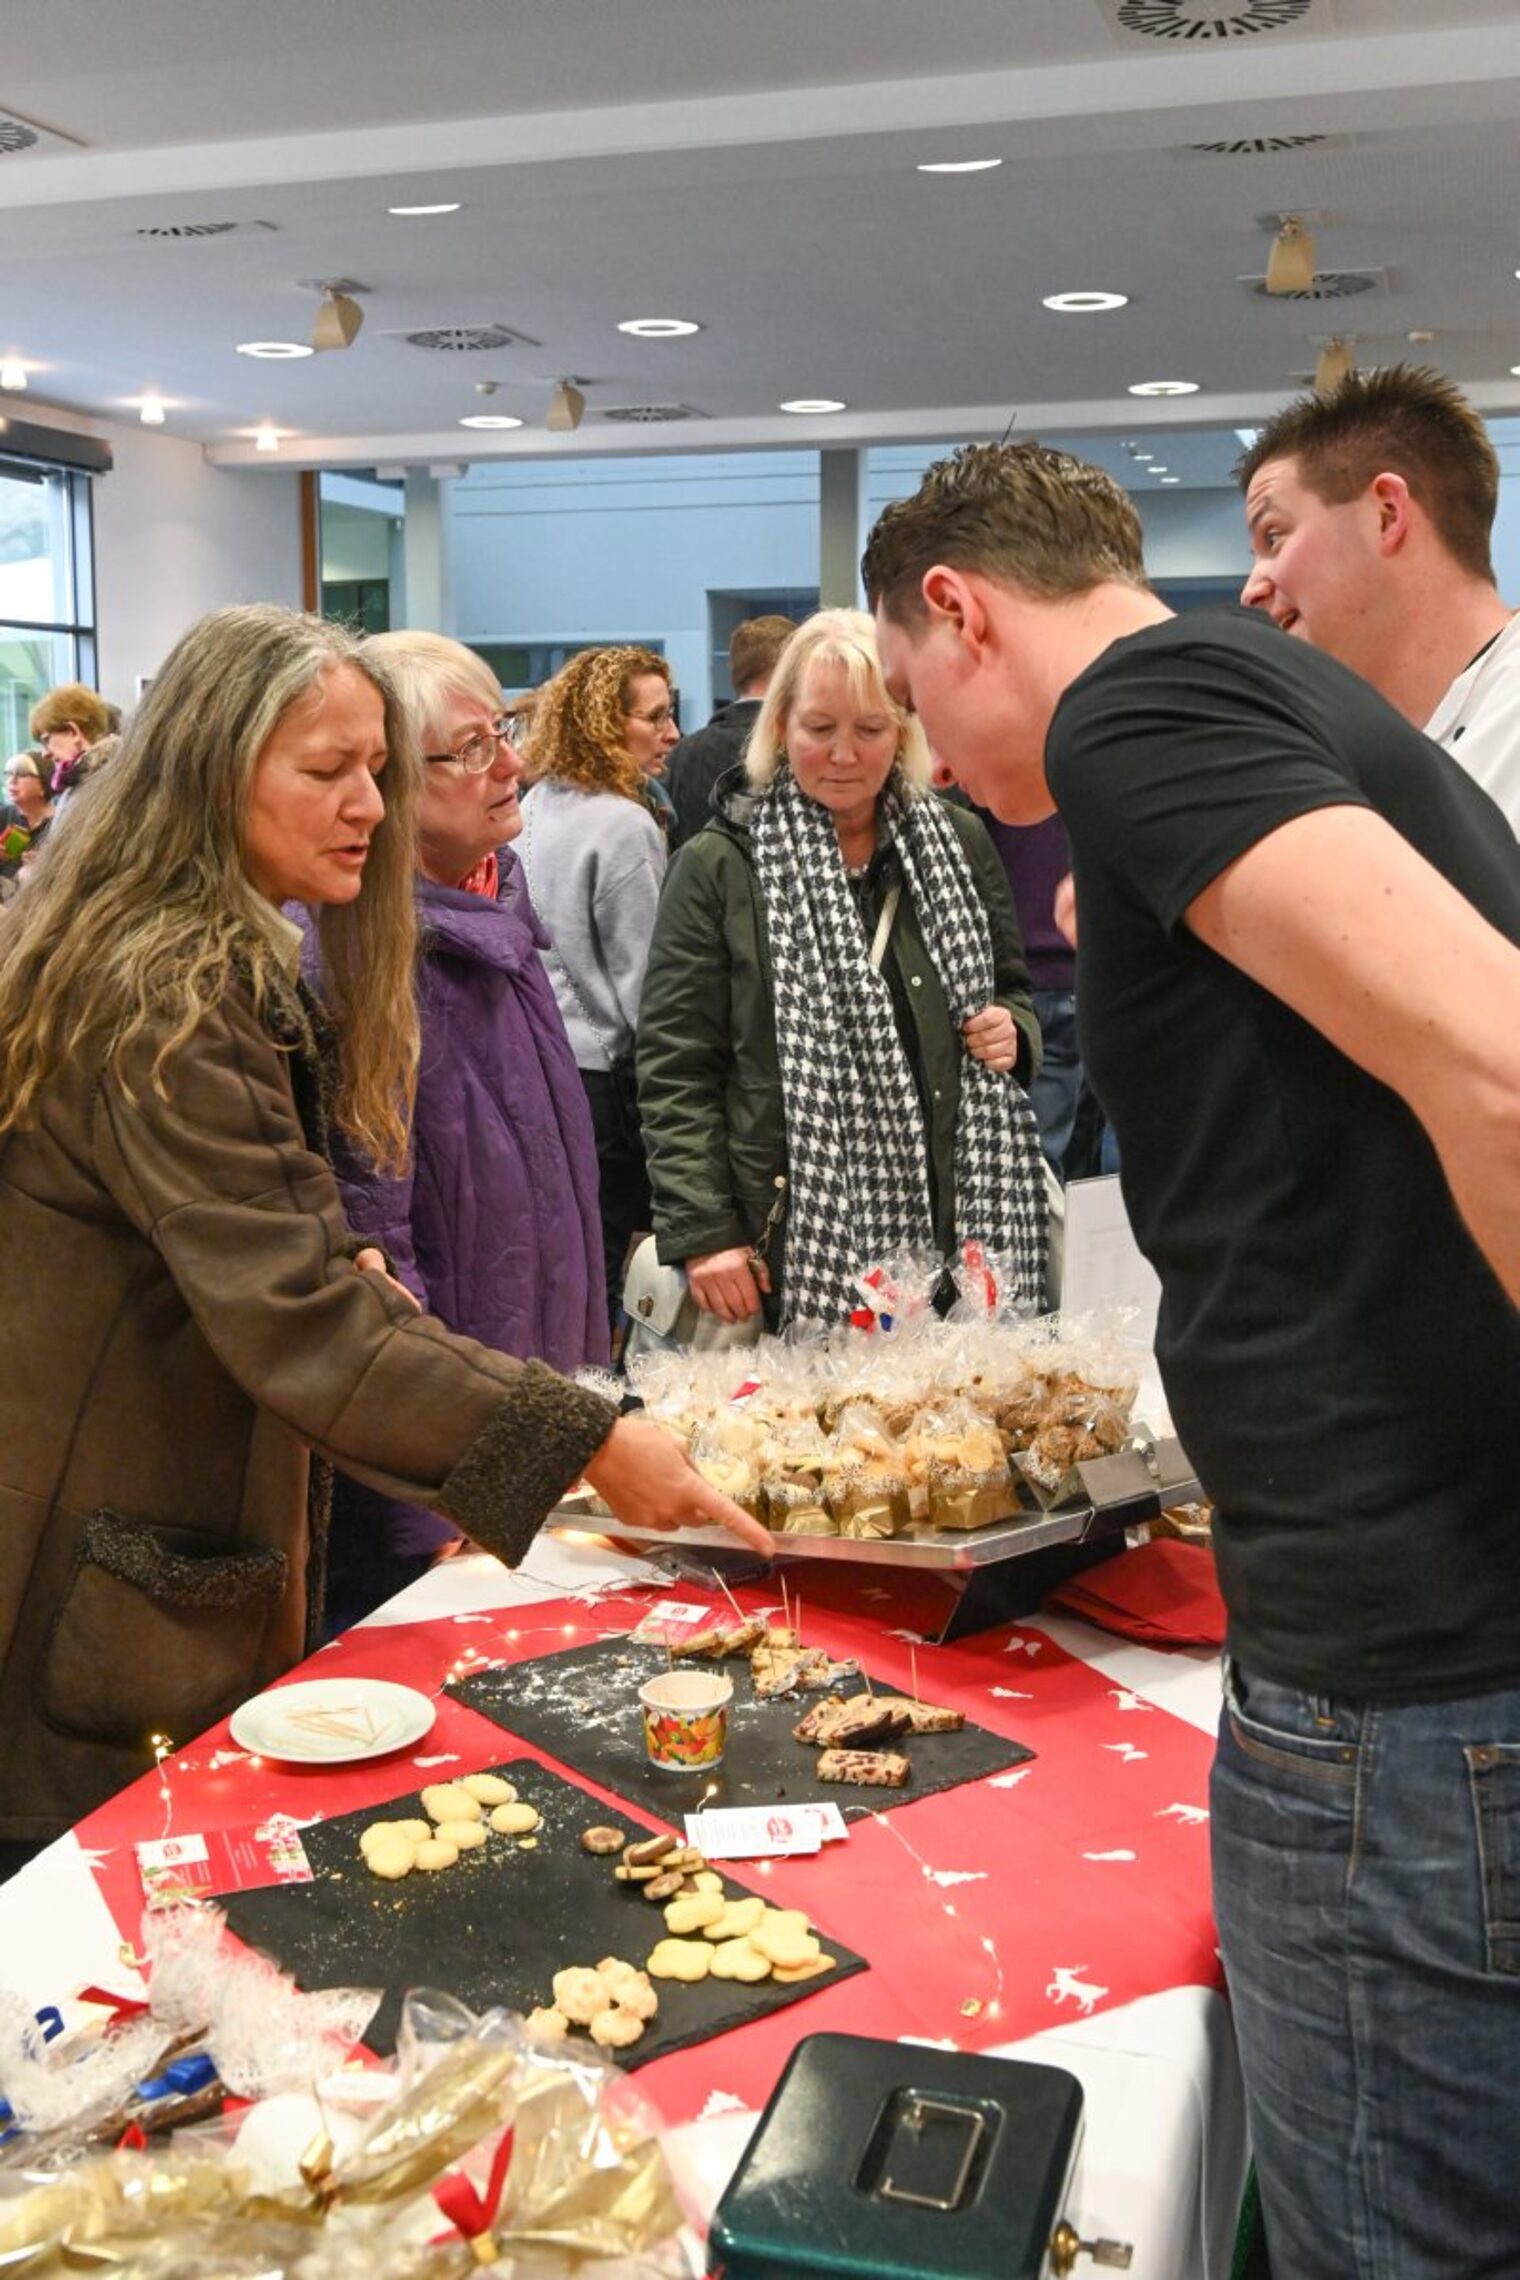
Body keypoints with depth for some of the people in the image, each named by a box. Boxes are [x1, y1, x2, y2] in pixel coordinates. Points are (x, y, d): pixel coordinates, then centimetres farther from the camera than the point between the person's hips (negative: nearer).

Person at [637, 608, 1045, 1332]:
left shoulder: (959, 842, 11)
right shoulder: (716, 868, 0)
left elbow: (1012, 989, 25)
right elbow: (674, 1070, -2)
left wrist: (1013, 1031, 1)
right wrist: (702, 1235, -10)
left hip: (964, 1224, 4)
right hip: (797, 1242, -3)